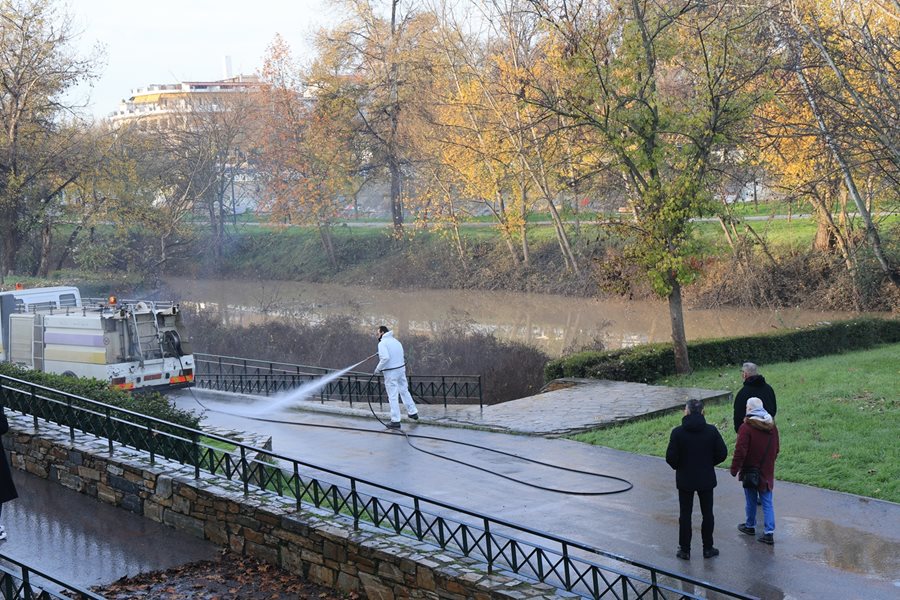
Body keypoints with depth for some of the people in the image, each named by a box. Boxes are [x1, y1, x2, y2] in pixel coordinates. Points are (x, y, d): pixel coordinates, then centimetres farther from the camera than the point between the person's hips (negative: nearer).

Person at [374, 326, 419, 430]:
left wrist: (378, 369, -13)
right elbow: (400, 356, 11)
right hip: (401, 368, 8)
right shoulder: (395, 340, 12)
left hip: (391, 372, -8)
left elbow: (385, 358, -26)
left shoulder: (382, 343, -14)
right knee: (404, 391, 22)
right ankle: (413, 412, 30)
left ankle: (395, 421, 1)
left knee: (393, 397, -2)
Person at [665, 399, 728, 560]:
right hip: (706, 479, 1)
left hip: (685, 480, -1)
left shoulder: (678, 432, -14)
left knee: (685, 514, 9)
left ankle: (685, 550, 13)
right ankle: (708, 548, 20)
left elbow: (671, 457, -13)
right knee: (707, 513, 13)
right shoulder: (711, 431, -9)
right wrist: (709, 463, 11)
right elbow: (722, 453, -6)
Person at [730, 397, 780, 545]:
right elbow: (775, 449, 15)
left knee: (751, 500, 12)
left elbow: (740, 451, -19)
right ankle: (769, 532, 0)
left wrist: (734, 469, -10)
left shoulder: (746, 427, -18)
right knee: (767, 502, 6)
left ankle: (750, 526, 29)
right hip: (767, 472, 5)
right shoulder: (772, 426, 4)